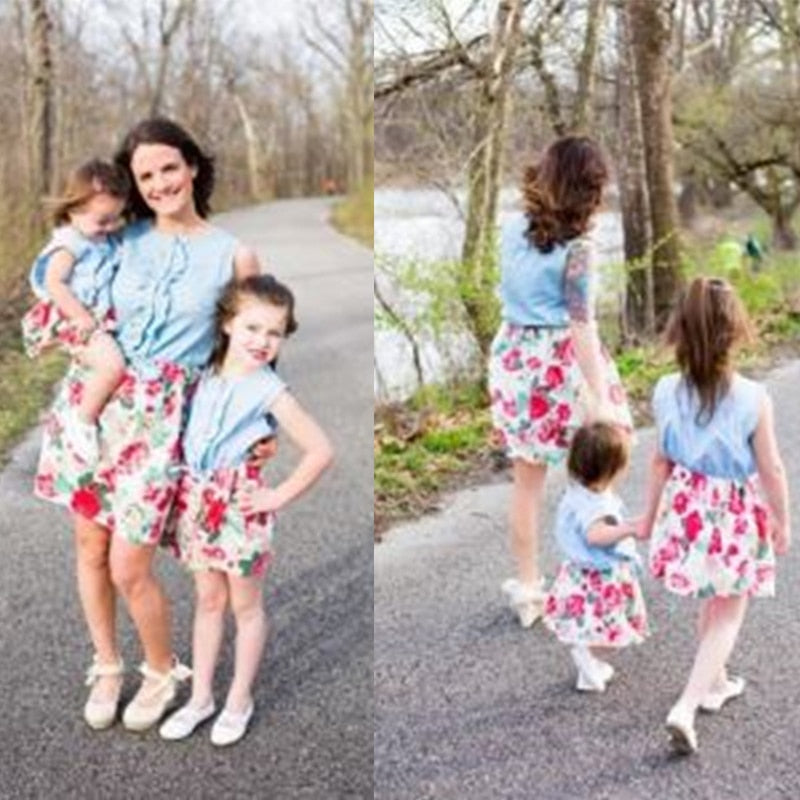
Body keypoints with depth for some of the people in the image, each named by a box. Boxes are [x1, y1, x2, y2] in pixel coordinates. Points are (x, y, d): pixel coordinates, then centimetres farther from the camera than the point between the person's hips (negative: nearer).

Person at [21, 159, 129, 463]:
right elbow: (54, 284, -21)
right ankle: (83, 421, -8)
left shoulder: (106, 241, 11)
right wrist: (81, 317, -24)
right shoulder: (70, 243, -14)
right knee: (112, 364, -25)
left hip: (101, 318, 9)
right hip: (74, 320, -9)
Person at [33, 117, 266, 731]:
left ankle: (163, 672, 25)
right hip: (97, 395, 3)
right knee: (90, 546, 11)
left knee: (129, 568, -3)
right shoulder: (125, 237, 5)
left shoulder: (234, 255, -2)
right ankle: (106, 666, 34)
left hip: (160, 414, -3)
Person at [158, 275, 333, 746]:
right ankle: (201, 697, 29)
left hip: (239, 505, -5)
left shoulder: (269, 391, -14)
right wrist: (189, 490, 5)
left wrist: (280, 496, -13)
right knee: (208, 601, 17)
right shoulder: (207, 376, 1)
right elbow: (191, 433, 16)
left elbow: (321, 451, -17)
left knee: (245, 606, 10)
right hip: (199, 499, 5)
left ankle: (240, 701, 26)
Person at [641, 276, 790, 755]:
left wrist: (650, 514, 12)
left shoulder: (667, 392, -13)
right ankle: (685, 708, 0)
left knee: (711, 604, 26)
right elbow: (771, 470, -13)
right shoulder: (752, 398, -22)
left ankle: (715, 683, 44)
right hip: (734, 518, -4)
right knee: (729, 613, 11)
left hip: (686, 511, 4)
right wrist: (783, 522, 3)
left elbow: (662, 461, -2)